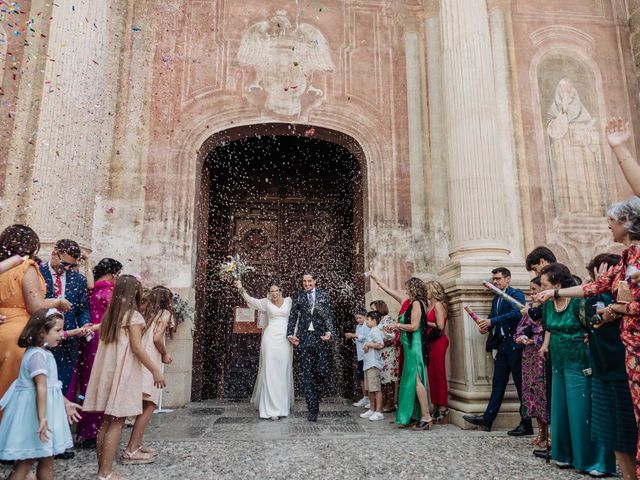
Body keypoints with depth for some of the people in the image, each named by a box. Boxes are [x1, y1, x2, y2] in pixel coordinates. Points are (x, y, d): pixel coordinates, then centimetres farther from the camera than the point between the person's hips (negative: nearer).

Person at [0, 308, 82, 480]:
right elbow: (41, 388, -27)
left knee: (46, 458, 16)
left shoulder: (43, 352, 11)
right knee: (26, 461, 0)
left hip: (46, 407, 10)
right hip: (34, 410, -10)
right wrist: (42, 418, -30)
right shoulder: (37, 355, -20)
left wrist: (65, 403, 23)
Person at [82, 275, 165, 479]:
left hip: (107, 370, 7)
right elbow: (136, 347, -14)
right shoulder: (132, 315, -9)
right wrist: (155, 370, -11)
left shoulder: (109, 314, 12)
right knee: (116, 422, -1)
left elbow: (105, 344, 7)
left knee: (107, 420, 12)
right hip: (123, 372, -7)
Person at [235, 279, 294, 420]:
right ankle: (272, 408, 0)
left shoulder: (288, 301, 6)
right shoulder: (266, 302, 3)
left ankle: (284, 404, 23)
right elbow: (251, 300, -10)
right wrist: (241, 289, -22)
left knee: (284, 372, 8)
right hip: (270, 339, -1)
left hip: (285, 339, 2)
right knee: (270, 372, -3)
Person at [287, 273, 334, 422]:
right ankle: (313, 409, 8)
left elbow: (329, 315, 3)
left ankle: (314, 392, 30)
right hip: (304, 337, 0)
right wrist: (290, 334, -2)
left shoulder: (323, 295, 6)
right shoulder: (298, 297, 8)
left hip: (320, 337, 0)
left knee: (321, 371, -3)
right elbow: (292, 316, 8)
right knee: (307, 374, 1)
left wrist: (329, 332, -10)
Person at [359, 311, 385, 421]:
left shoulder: (375, 330, -12)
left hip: (374, 363, -10)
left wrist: (368, 344, -14)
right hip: (368, 363, 10)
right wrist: (366, 346, 5)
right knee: (370, 388, 15)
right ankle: (372, 409, 24)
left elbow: (380, 345, -24)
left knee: (376, 388, -6)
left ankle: (379, 412, -1)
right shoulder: (370, 331, 18)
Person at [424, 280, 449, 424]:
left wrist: (425, 323, -8)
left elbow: (440, 325, -17)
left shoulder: (438, 305, -9)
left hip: (438, 341, -9)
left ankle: (442, 408, 5)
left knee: (439, 373, -3)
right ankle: (436, 405, 19)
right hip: (432, 342, 9)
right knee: (432, 374, 10)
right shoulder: (431, 305, 16)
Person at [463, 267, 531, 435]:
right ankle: (487, 418, 16)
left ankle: (526, 424, 10)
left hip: (514, 344, -8)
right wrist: (486, 326, -5)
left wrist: (492, 321, -24)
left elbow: (516, 313, -22)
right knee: (498, 383, 11)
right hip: (502, 345, 8)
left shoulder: (516, 294, -7)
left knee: (521, 384, 0)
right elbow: (494, 317, 17)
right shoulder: (496, 298, 18)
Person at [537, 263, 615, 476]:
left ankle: (594, 460, 15)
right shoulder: (549, 304, 2)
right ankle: (565, 454, 28)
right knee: (561, 410, 13)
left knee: (582, 411, 0)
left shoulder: (578, 302, -19)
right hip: (558, 364, 7)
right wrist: (546, 345, 9)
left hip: (578, 365, -7)